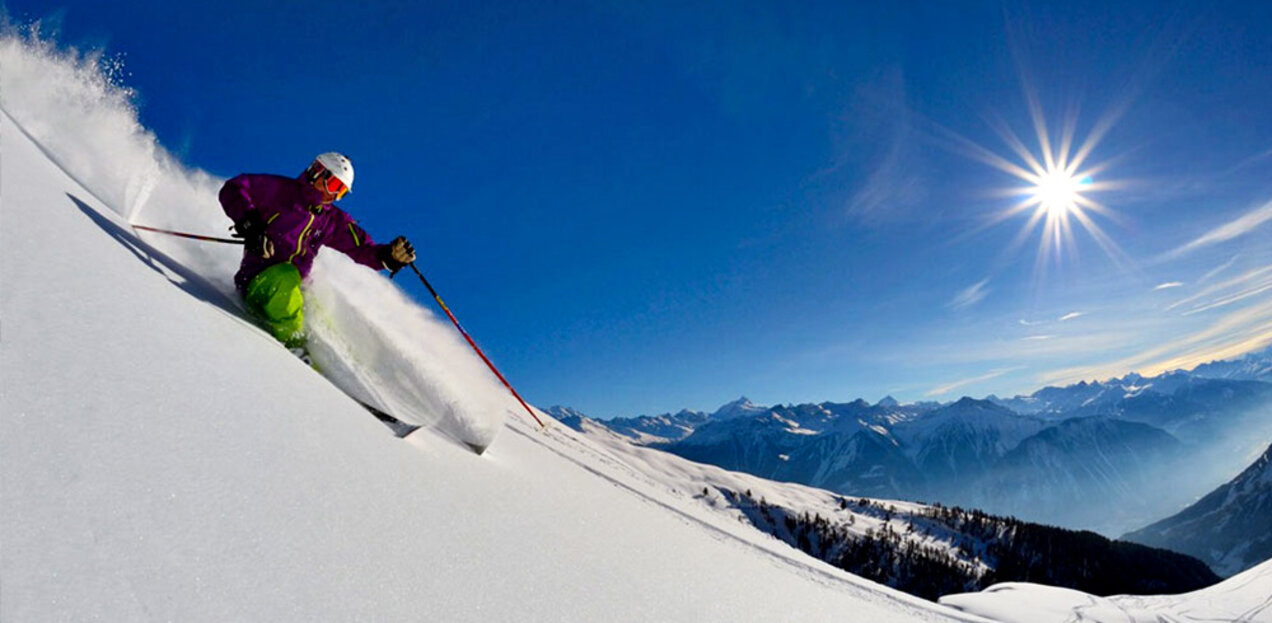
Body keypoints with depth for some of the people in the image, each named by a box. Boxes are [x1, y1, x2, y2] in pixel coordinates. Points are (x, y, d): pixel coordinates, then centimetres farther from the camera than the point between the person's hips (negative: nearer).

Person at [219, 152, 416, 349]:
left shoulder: (333, 220, 12)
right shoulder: (279, 189, 0)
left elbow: (364, 249, 5)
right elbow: (233, 189, -4)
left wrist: (391, 255, -16)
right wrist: (250, 227, -19)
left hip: (294, 287, 5)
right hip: (257, 280, -5)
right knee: (287, 277, -34)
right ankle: (293, 344, -24)